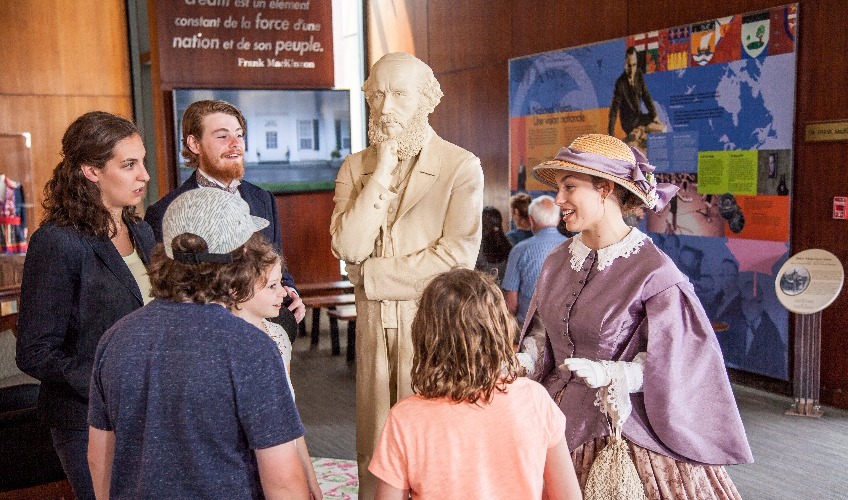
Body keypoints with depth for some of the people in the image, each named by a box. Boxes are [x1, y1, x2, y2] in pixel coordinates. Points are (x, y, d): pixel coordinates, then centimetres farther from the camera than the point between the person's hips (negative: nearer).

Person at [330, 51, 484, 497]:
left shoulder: (461, 166, -4)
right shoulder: (355, 167, 8)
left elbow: (459, 253, -14)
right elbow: (347, 247, -6)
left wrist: (374, 275, -9)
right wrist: (381, 174, -10)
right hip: (373, 325, 4)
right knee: (374, 448, 11)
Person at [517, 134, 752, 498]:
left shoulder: (653, 270, -16)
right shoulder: (558, 261, 3)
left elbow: (668, 359, -13)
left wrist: (608, 375, -26)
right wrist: (524, 361, -6)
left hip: (622, 425, -5)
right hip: (558, 418, 5)